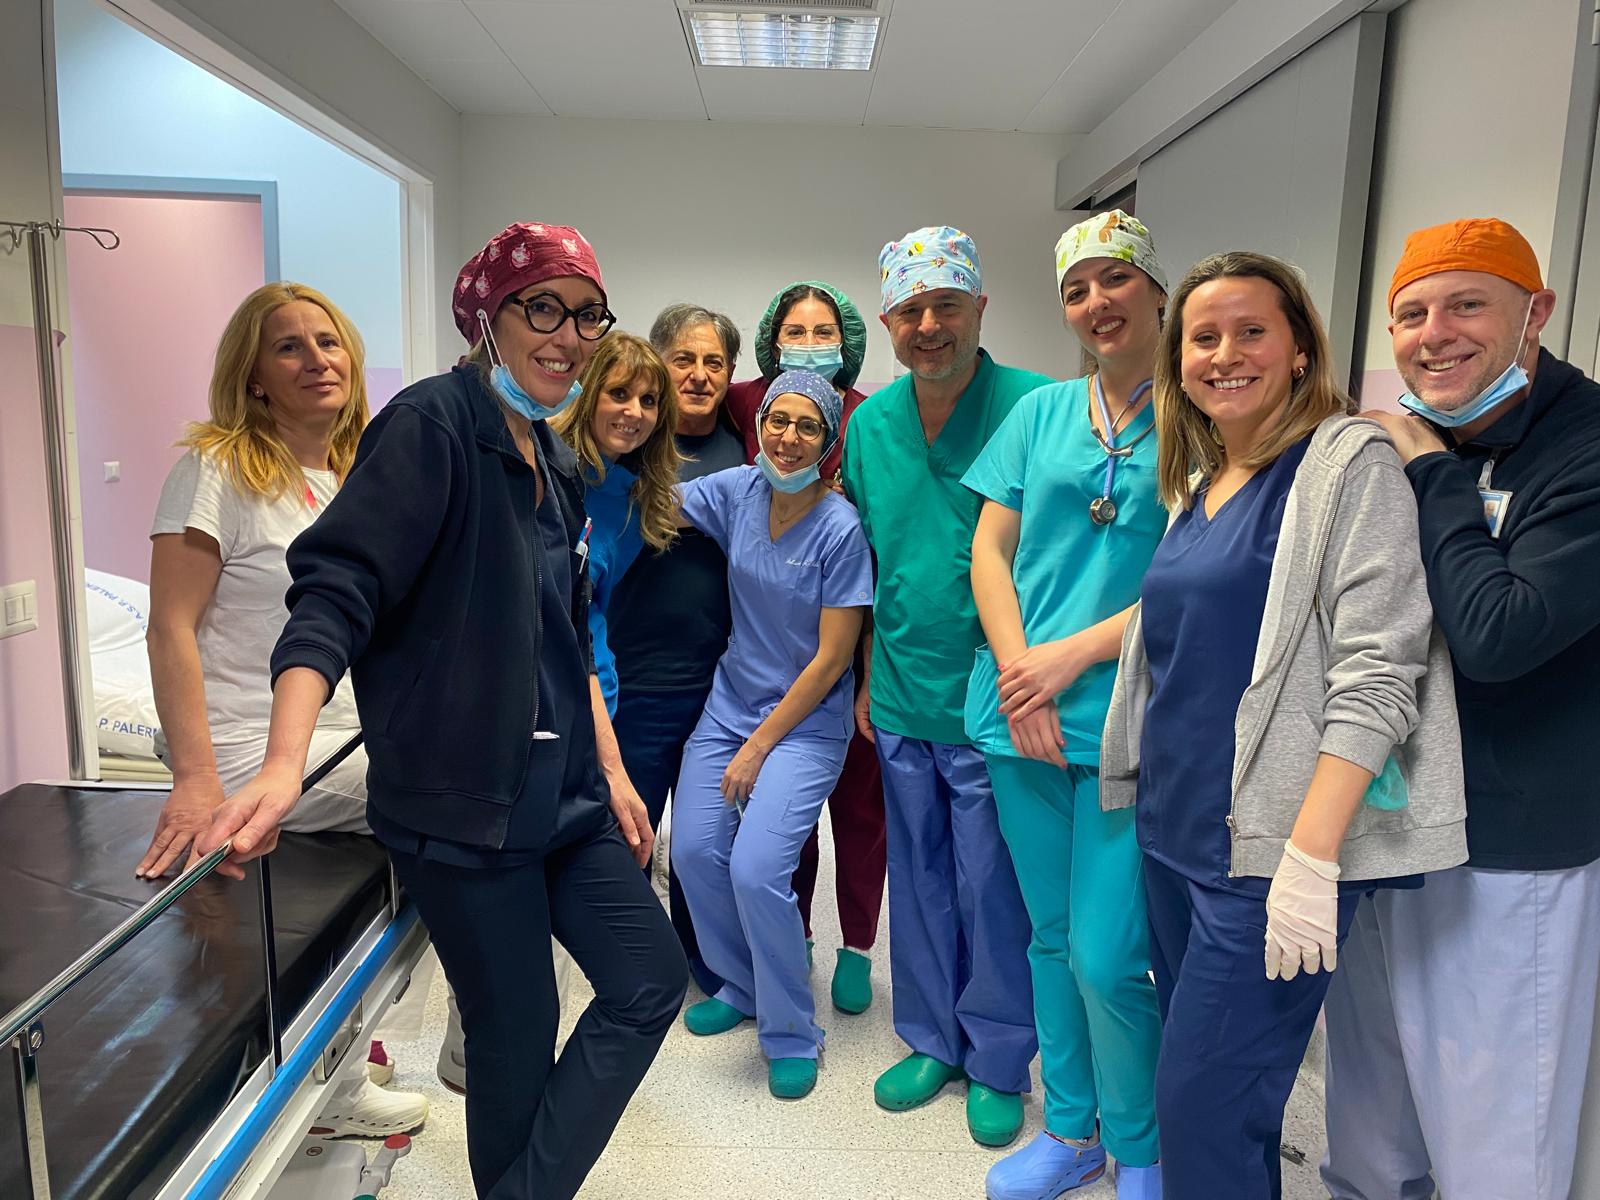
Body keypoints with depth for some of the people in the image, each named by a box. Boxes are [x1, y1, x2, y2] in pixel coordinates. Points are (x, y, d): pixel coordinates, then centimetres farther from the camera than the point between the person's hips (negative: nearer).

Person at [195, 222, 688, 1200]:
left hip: (564, 789, 8)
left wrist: (611, 770, 17)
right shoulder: (435, 423, -12)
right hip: (461, 801, -8)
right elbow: (338, 587, -22)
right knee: (519, 1033, 5)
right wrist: (286, 764, -34)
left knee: (652, 982, 11)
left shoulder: (556, 462, 12)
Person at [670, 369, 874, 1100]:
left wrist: (758, 749, -12)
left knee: (756, 870, -15)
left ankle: (790, 1034, 10)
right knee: (694, 852, 0)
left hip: (804, 721, -5)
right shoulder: (736, 492, -2)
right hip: (729, 702, 5)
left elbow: (831, 659, -15)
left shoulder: (840, 530, -17)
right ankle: (741, 986, 29)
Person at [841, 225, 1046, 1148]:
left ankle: (999, 1063, 30)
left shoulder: (1035, 407, -12)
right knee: (919, 882, 18)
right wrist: (869, 677, 14)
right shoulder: (870, 423, 5)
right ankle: (933, 1042, 37)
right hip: (901, 700, 5)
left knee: (993, 889, 8)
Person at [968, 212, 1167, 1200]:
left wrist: (1073, 655, -14)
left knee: (1108, 958, -2)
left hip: (1131, 721, -4)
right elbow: (990, 549, 7)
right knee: (1052, 937, 15)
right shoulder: (1039, 412, 11)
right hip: (1022, 720, 4)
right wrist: (1018, 672, -7)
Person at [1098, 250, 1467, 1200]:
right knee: (1204, 1079, 17)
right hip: (1174, 832, 7)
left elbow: (1376, 671, -17)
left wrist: (1311, 854, -22)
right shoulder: (1198, 484, 13)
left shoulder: (1351, 463, -8)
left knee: (1206, 1104, -3)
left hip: (1272, 847, -7)